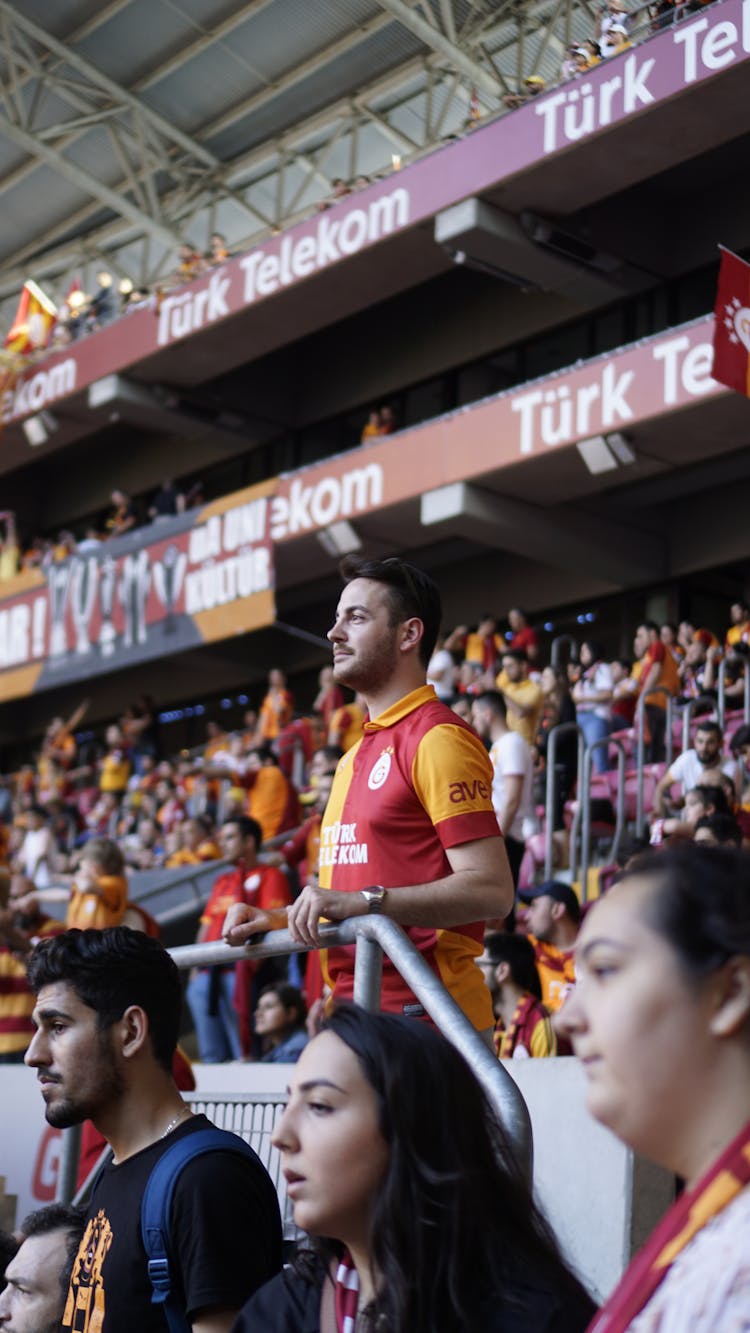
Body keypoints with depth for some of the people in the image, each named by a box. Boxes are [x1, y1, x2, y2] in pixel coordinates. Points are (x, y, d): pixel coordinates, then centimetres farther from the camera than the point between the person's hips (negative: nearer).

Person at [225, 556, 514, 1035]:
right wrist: (276, 922, 10)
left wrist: (363, 902, -25)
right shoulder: (355, 756, 22)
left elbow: (490, 889, -19)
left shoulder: (438, 738, -9)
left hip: (424, 1010, -9)